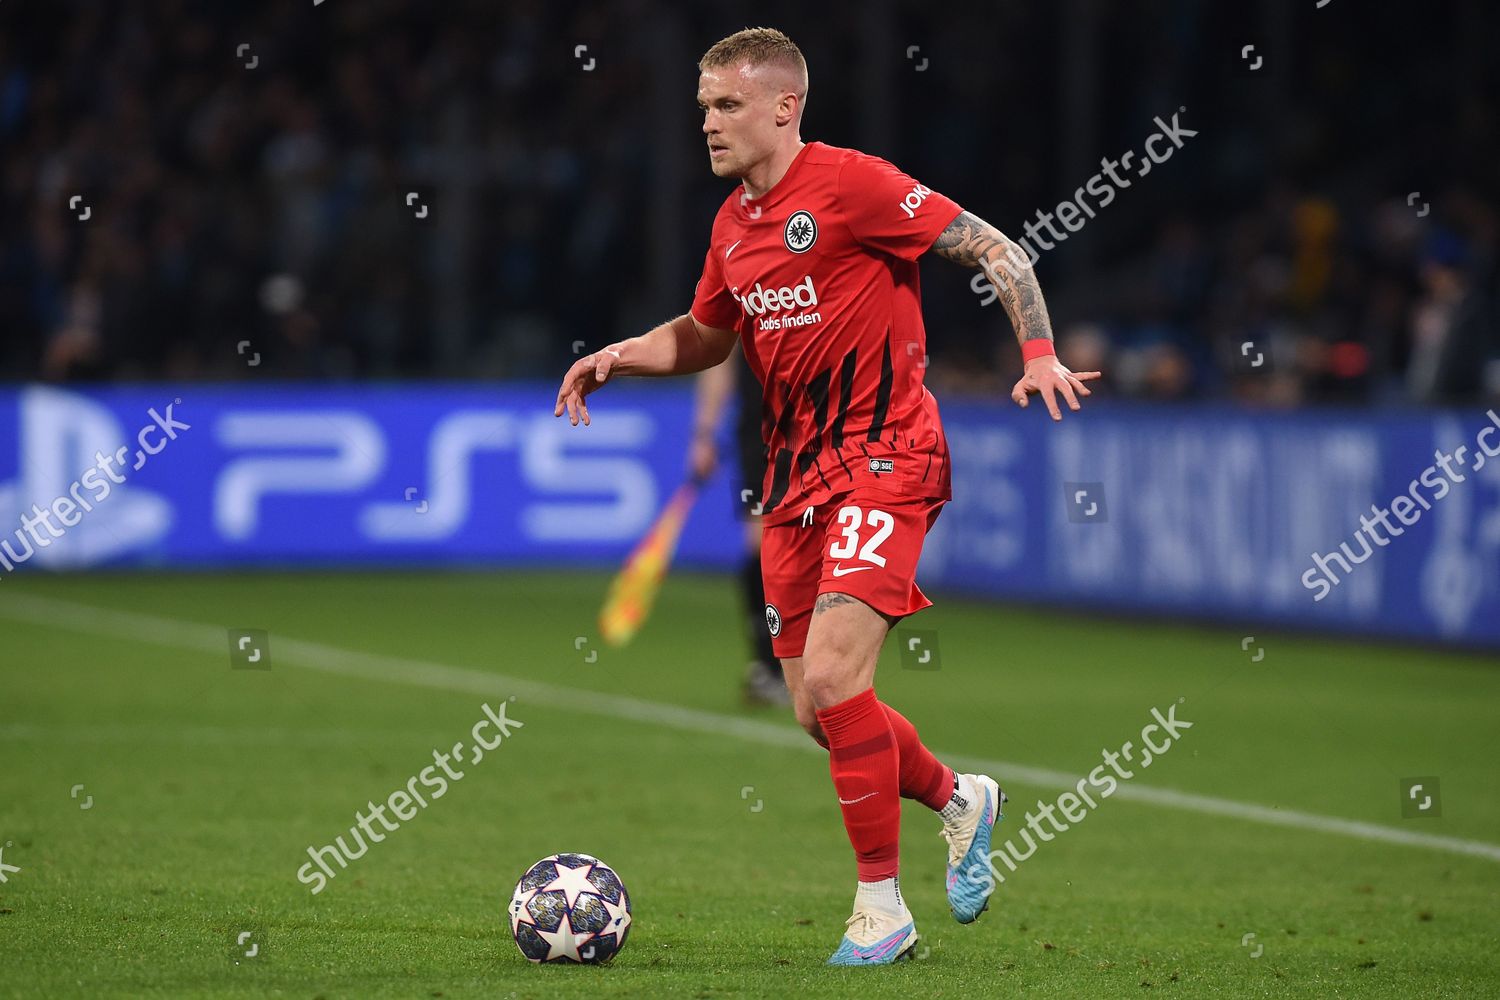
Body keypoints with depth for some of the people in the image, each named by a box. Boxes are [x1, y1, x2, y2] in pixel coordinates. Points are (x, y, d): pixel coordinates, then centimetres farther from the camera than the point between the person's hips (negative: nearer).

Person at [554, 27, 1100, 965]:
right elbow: (706, 335, 27)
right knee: (816, 709, 7)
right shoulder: (732, 224, 11)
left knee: (832, 679, -19)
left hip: (883, 459, -8)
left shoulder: (850, 183, -12)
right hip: (794, 478, 8)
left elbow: (996, 249, -8)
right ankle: (958, 797, 34)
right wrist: (621, 355, 10)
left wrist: (1039, 353, -18)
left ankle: (882, 909, -7)